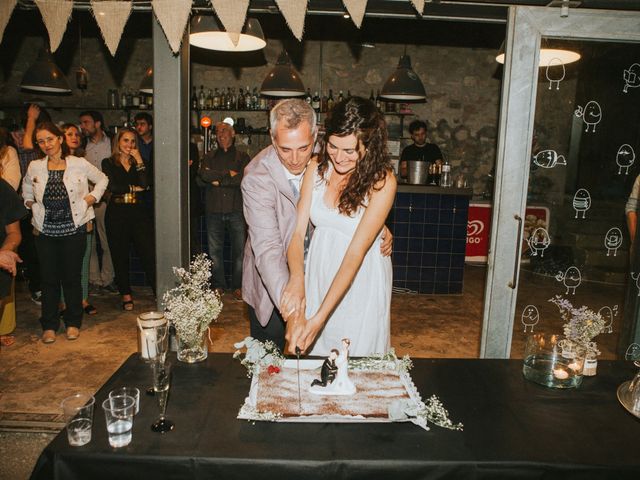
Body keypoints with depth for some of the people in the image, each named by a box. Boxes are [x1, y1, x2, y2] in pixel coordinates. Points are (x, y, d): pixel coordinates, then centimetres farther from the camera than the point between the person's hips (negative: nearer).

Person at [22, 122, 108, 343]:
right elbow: (26, 187, 24)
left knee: (72, 278, 5)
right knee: (49, 279, 6)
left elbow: (102, 179, 11)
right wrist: (30, 204, 11)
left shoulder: (79, 164, -4)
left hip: (74, 229, -2)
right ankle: (49, 325, 19)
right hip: (45, 231, 2)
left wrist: (91, 198, 0)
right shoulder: (34, 167, 3)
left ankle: (73, 323, 21)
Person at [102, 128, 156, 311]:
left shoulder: (137, 162, 13)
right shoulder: (108, 163, 7)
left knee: (149, 252, -7)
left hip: (138, 212, 1)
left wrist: (139, 161, -5)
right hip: (117, 213, -1)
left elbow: (144, 184, -5)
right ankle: (126, 294, 18)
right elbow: (112, 186, -9)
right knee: (120, 255, 6)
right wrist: (133, 188, -2)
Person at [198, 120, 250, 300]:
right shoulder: (209, 157, 16)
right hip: (214, 211, 2)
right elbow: (203, 177, -4)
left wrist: (218, 179, -5)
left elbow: (243, 179, -10)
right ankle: (218, 286, 18)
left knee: (239, 250, 0)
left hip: (236, 211, -2)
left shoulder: (242, 157, 9)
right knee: (215, 251, 6)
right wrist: (227, 174, -8)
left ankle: (238, 286, 11)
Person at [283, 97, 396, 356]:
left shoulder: (382, 182, -20)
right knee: (315, 350, 20)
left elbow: (357, 251, -24)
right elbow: (298, 231, -11)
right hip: (319, 275, 3)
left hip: (361, 280, -3)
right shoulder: (317, 168, -8)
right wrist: (297, 276, -32)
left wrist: (320, 317, -28)